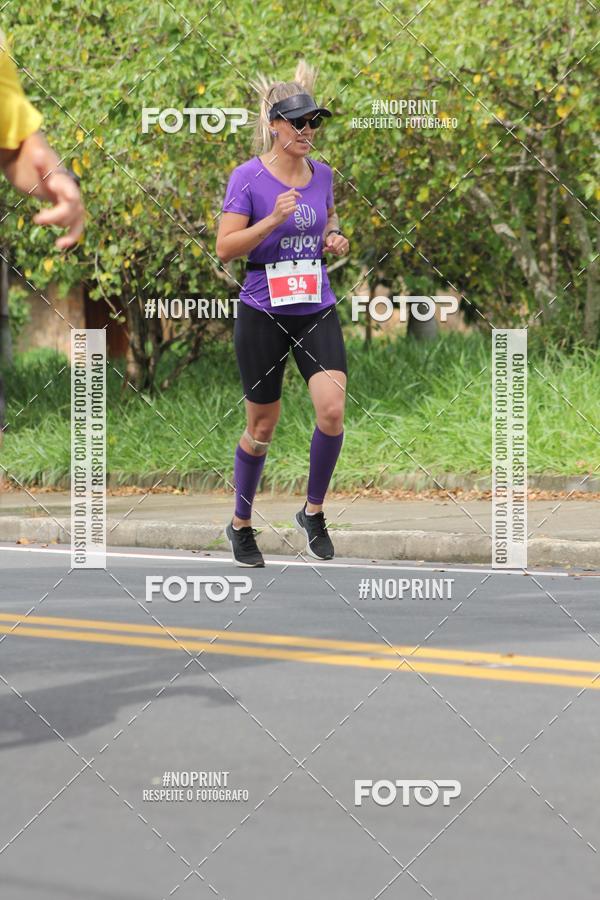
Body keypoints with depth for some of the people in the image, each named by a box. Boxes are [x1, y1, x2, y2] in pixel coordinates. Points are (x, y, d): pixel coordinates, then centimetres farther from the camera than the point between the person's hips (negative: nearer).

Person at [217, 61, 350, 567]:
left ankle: (314, 511, 7)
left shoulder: (322, 174, 6)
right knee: (262, 427, 6)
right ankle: (241, 524, 27)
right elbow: (225, 248, -11)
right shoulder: (248, 177, -8)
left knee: (332, 411, -15)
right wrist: (273, 219, -23)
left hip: (317, 311, 3)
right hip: (262, 314, -3)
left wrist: (335, 238, 3)